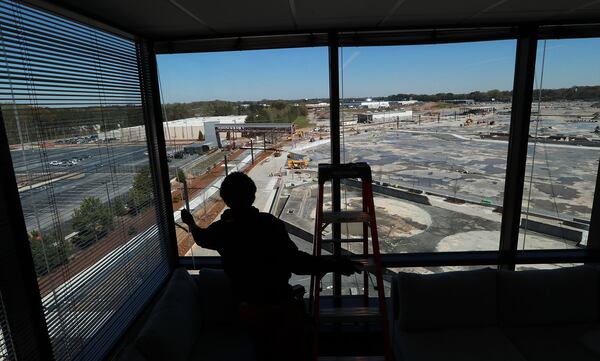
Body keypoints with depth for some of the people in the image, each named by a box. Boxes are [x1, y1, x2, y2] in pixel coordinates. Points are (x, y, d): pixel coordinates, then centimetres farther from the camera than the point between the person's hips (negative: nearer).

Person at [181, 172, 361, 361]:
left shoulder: (221, 229, -8)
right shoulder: (269, 224, -26)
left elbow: (202, 237, 16)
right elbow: (296, 261, -33)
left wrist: (191, 223, 36)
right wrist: (335, 264, -29)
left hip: (247, 307, 5)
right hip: (279, 304, -5)